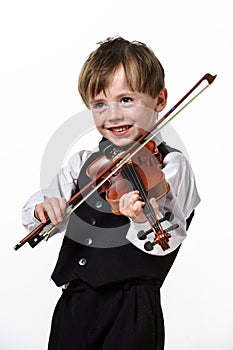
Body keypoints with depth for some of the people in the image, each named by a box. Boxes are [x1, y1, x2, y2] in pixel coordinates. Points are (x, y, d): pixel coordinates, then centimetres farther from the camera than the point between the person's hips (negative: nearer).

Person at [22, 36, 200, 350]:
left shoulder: (170, 165, -5)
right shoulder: (83, 162, 11)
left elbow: (165, 243, -15)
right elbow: (31, 213, 8)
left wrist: (143, 221, -36)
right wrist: (43, 209, -14)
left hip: (131, 306, -5)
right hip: (73, 304, 5)